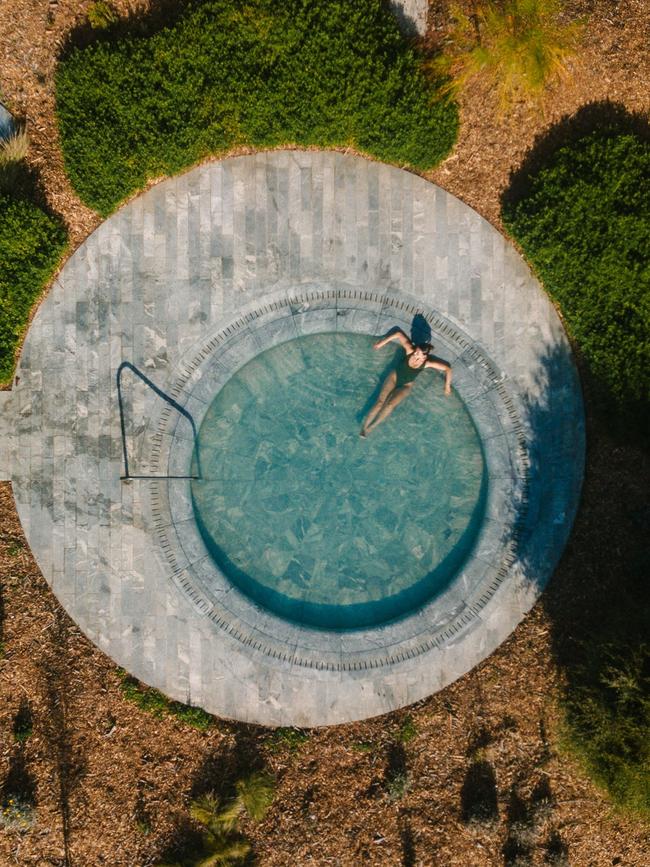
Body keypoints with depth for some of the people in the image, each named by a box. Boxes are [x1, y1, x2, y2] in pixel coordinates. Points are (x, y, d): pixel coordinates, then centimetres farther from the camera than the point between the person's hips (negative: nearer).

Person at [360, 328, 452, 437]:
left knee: (390, 405, -24)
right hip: (394, 377, 1)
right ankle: (363, 426, -14)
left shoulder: (427, 364, -23)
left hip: (405, 386, -1)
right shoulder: (410, 350, -23)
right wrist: (382, 342, -13)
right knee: (380, 401, -16)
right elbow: (399, 334, -15)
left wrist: (447, 385, -9)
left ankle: (371, 427, -13)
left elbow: (447, 368, -15)